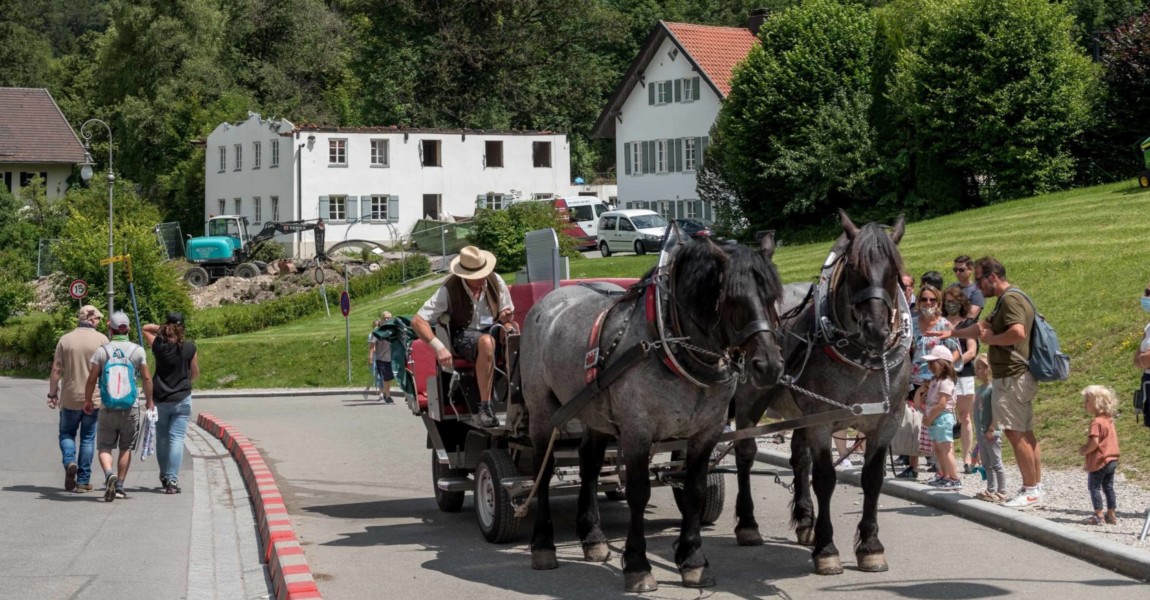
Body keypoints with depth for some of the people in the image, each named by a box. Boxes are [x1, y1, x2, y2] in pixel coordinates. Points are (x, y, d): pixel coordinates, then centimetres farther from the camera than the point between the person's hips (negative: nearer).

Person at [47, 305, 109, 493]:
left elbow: (56, 370, -2)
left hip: (70, 398, 0)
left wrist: (52, 394, 8)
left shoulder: (65, 339, -2)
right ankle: (83, 481, 8)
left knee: (67, 433, 17)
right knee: (88, 438, 8)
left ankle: (70, 462, -10)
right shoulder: (102, 339, -4)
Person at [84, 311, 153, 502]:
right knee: (126, 447, 12)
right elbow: (147, 379, 1)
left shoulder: (102, 351, -4)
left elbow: (91, 380, -3)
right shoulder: (138, 351, 0)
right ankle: (119, 486, 13)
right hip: (131, 407, 1)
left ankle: (109, 474, -22)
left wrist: (87, 400, 12)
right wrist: (149, 402, 15)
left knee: (104, 446, 4)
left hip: (108, 408, -1)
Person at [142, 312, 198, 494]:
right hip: (182, 399, -2)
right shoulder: (189, 347, -7)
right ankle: (172, 480, -13)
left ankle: (164, 477, 28)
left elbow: (145, 328, 14)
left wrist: (161, 328, 5)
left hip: (160, 400, 2)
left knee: (162, 439, 15)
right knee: (177, 438, -4)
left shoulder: (158, 345, -6)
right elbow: (195, 373, 7)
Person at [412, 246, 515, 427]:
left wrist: (506, 317, -16)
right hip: (464, 335, -4)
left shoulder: (495, 281, -2)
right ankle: (485, 407, -39)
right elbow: (418, 321, -13)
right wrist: (439, 347, -27)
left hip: (493, 328, 4)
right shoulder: (449, 290, -11)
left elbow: (508, 315, 11)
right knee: (486, 342, -39)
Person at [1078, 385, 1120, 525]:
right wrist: (1087, 447, 14)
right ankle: (1112, 515, 19)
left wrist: (1085, 451, -10)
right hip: (1112, 460, 9)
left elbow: (1094, 442, -27)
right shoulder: (1109, 419, 10)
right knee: (1108, 487, 15)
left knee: (1094, 487, 0)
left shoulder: (1096, 422, -20)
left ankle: (1098, 515, -1)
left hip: (1099, 461, -9)